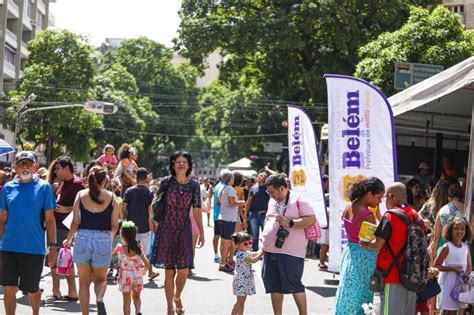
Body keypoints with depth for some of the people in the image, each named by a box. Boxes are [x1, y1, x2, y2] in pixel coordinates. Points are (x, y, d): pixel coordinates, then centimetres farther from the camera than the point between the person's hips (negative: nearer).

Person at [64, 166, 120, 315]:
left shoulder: (81, 195, 2)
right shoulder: (111, 197, 2)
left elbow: (76, 222, -2)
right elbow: (114, 226, 1)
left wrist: (69, 239, 14)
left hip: (83, 238, 0)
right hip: (103, 240, 0)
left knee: (84, 282, 13)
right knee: (100, 279, 16)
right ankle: (100, 299, -14)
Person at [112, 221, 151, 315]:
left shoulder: (120, 248, -11)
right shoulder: (139, 248, -6)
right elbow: (147, 264, -5)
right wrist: (144, 271, 13)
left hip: (125, 278, -2)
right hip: (137, 276, 2)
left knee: (127, 300, 8)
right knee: (136, 296, 22)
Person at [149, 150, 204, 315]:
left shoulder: (194, 184, 2)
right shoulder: (166, 182, -2)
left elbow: (197, 210, 4)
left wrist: (201, 232, 3)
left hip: (184, 230, 1)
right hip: (167, 229, -1)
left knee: (184, 270, -3)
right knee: (169, 271, 0)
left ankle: (177, 297, 27)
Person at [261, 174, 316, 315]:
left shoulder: (298, 200, -8)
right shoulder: (272, 201, 16)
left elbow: (311, 220, -15)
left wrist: (290, 223, -21)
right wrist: (264, 242, 21)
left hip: (290, 252, -7)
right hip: (270, 251, 7)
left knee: (294, 285, -6)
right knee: (274, 286, 10)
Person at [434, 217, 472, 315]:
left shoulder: (466, 247, 5)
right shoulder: (447, 247, -11)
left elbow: (469, 265, 12)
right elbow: (436, 265, -11)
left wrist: (466, 274, -10)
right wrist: (452, 268, -21)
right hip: (449, 282, -5)